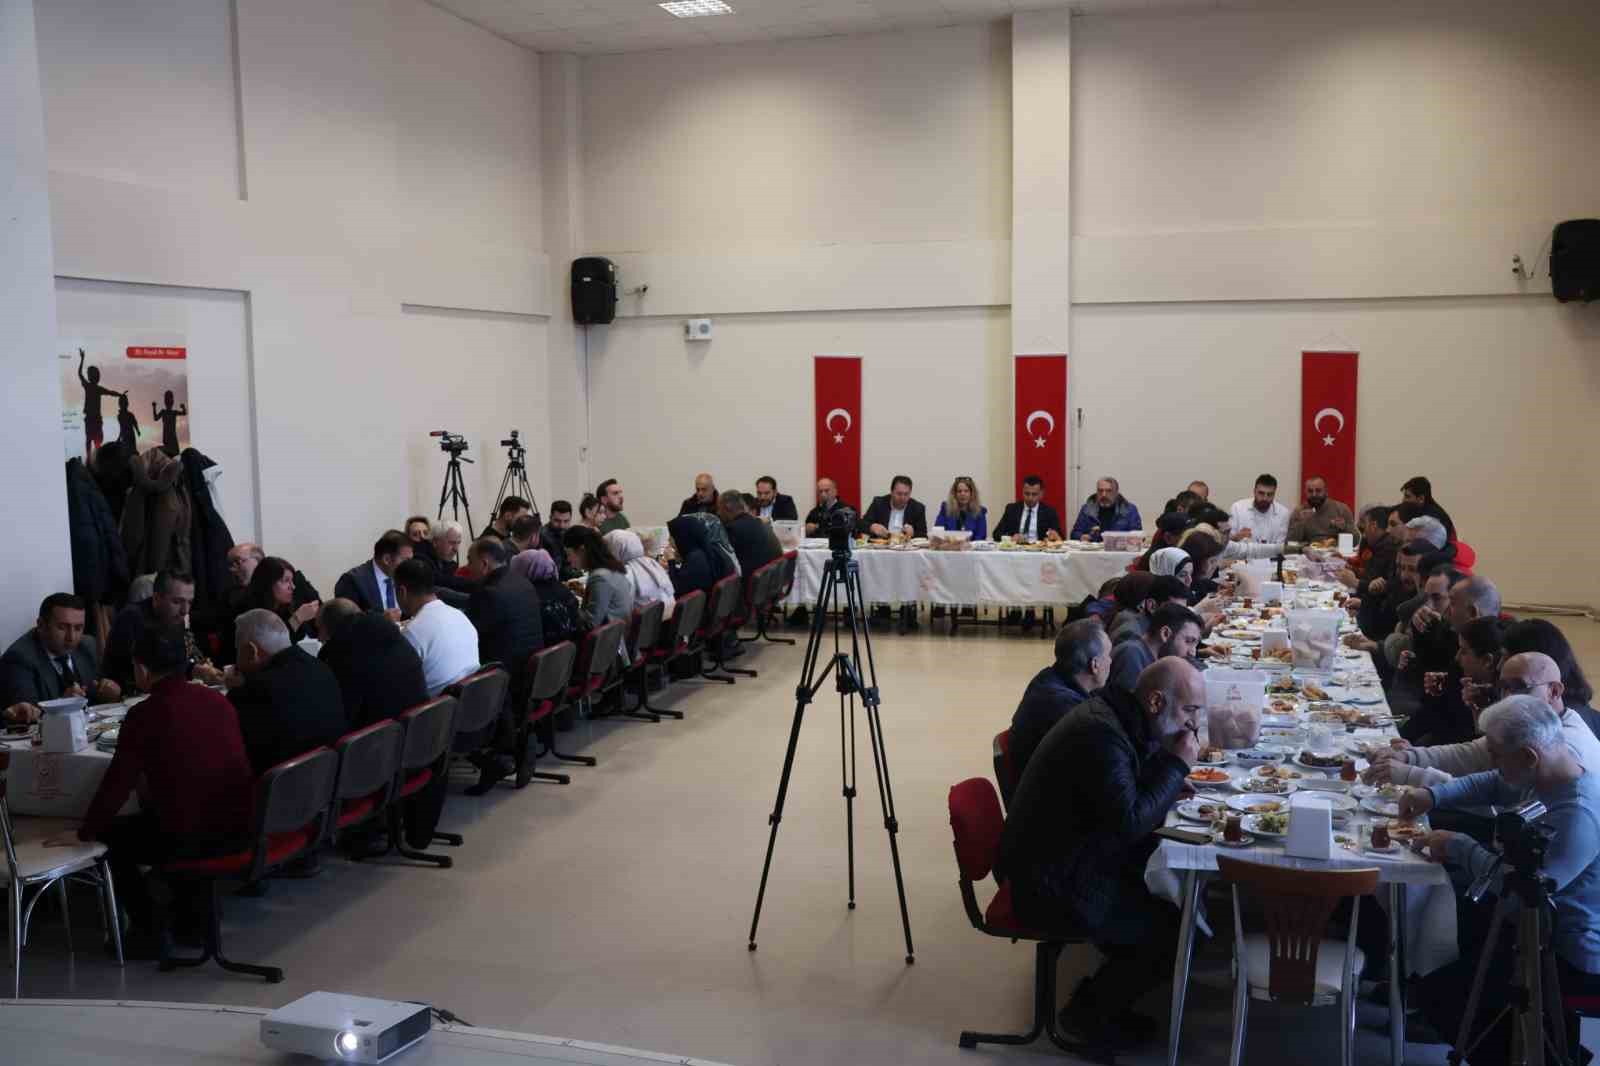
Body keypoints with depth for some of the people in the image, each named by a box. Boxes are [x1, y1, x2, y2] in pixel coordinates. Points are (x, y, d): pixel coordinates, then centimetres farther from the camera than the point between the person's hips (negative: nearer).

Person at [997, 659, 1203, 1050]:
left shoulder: (1118, 717, 5)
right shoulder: (1101, 734, -27)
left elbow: (1134, 792, 15)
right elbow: (1130, 822, -28)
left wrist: (1169, 759, -2)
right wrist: (1178, 765, -19)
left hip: (1065, 858, 10)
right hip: (1051, 887, -10)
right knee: (1173, 929, -6)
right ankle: (1089, 1012, 12)